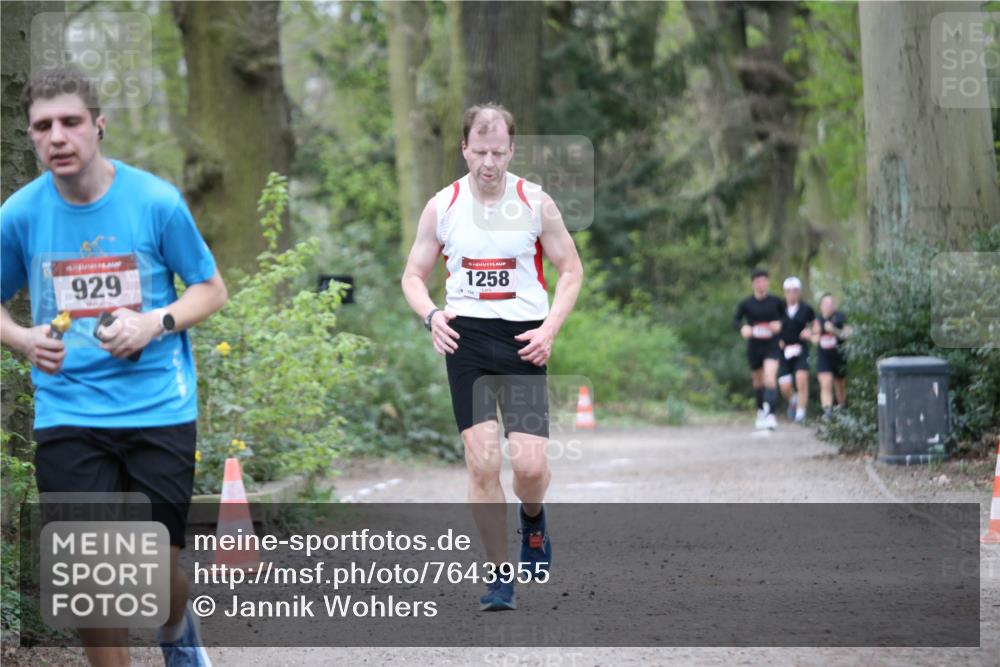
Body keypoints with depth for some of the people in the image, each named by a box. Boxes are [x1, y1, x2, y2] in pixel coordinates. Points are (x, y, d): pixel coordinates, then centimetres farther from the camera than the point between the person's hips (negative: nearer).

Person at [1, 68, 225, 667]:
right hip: (68, 416, 1)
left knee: (159, 561, 5)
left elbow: (212, 289, 3)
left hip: (159, 410, -1)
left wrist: (156, 322, -15)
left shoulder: (156, 201, -7)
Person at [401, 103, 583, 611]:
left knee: (530, 465, -10)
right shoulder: (441, 207, 3)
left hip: (523, 338, -1)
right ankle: (500, 577, 6)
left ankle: (532, 517, 27)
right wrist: (430, 314, -11)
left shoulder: (536, 203, 0)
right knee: (482, 463, -7)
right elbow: (413, 276, 10)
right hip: (466, 337, 1)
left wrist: (550, 328, -7)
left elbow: (570, 270, 7)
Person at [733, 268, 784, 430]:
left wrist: (780, 324, -9)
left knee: (770, 379, -19)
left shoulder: (775, 301, -1)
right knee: (758, 381, 15)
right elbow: (735, 320, 3)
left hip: (771, 346, -2)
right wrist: (743, 328, -19)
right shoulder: (746, 304, -1)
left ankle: (770, 414, -27)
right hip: (754, 346, 2)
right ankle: (761, 411, 38)